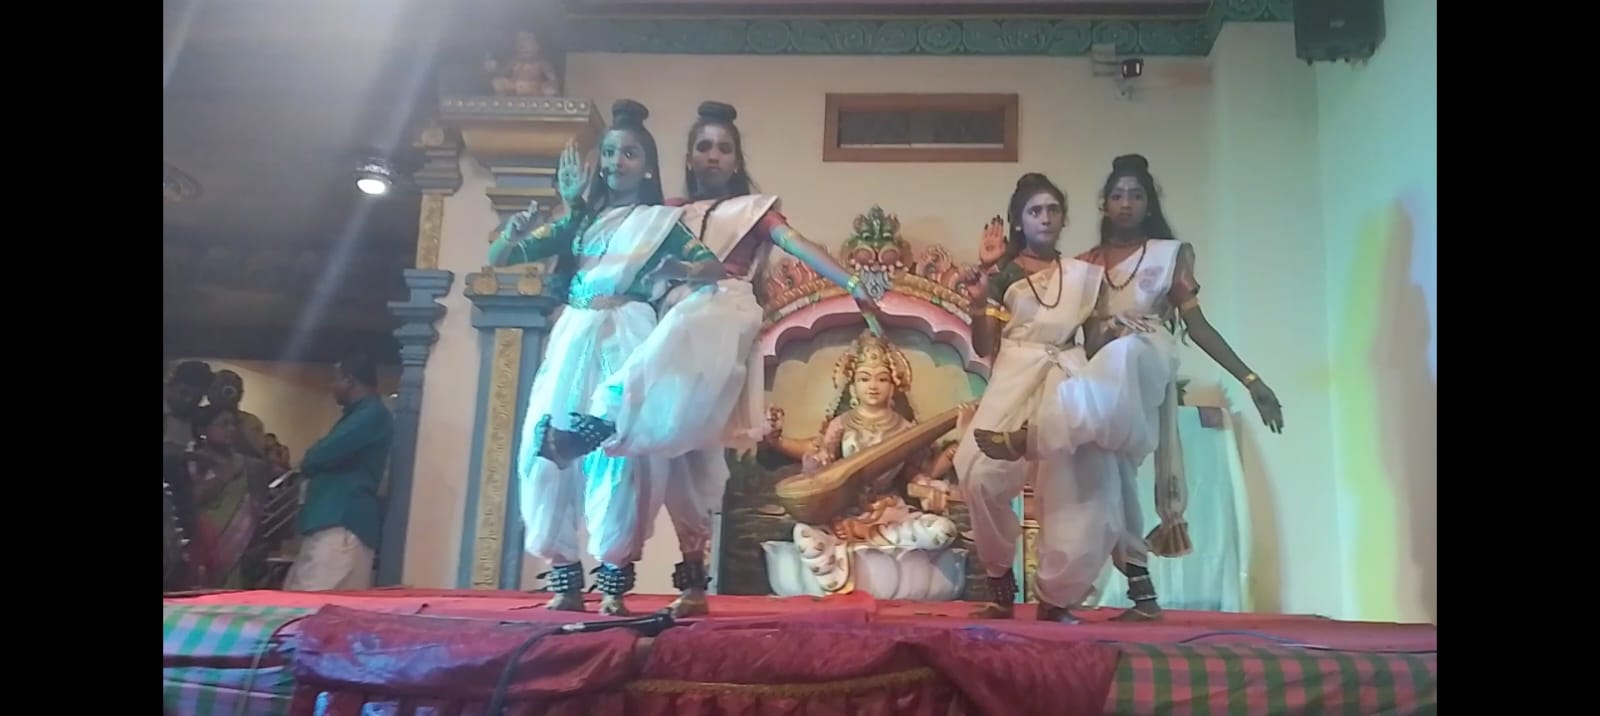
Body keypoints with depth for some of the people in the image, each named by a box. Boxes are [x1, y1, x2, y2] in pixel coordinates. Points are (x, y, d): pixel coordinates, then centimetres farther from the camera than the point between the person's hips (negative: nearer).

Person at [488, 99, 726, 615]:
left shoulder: (662, 221, 11)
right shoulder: (580, 220, 17)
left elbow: (716, 269, 0)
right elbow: (498, 257, 13)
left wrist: (686, 270, -22)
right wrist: (513, 232, -9)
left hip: (627, 341, -3)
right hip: (572, 340, 3)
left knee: (620, 454, -11)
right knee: (549, 451, -5)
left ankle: (614, 584, -6)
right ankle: (565, 581, 1)